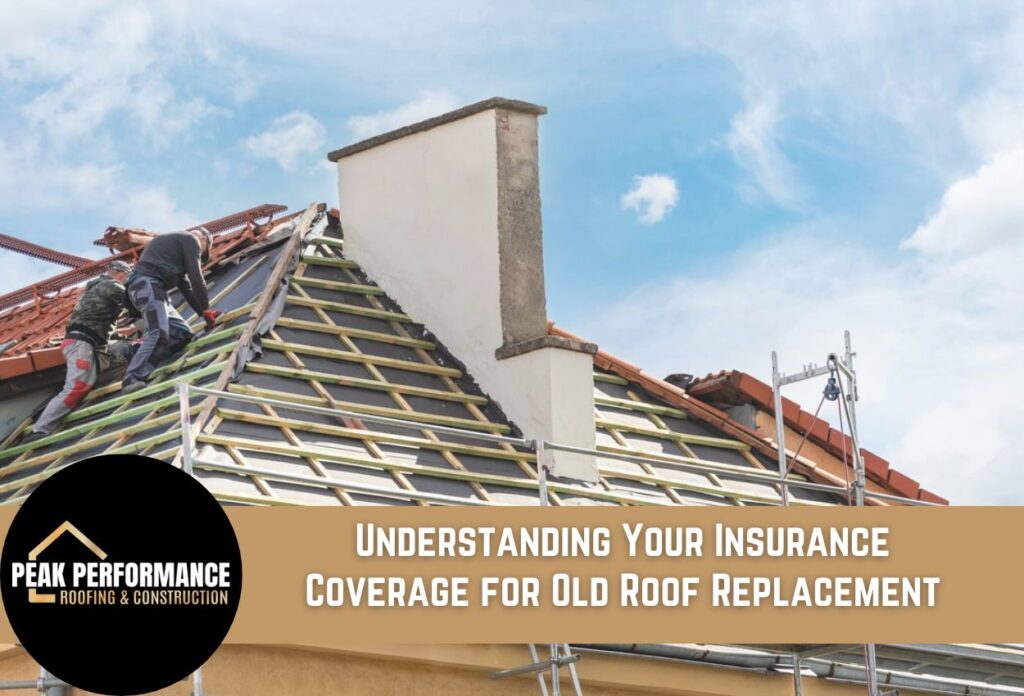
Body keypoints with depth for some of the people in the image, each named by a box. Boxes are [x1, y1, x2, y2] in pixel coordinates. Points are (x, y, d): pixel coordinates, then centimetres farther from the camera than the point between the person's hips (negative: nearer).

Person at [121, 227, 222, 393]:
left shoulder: (177, 241, 36)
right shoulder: (191, 240, 7)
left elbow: (185, 285, 35)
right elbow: (196, 278, 1)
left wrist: (203, 312, 32)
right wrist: (206, 311, 10)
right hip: (148, 285, -10)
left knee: (182, 333, 5)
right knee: (158, 333, -26)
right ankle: (132, 380, -41)